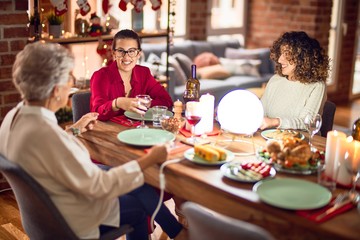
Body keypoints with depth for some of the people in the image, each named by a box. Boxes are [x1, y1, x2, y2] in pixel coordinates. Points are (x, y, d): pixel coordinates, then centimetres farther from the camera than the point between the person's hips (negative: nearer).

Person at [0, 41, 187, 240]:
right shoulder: (45, 133, -37)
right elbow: (100, 186, -28)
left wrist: (75, 129, 20)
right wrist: (150, 160, -20)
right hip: (70, 222, -8)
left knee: (139, 186, 18)